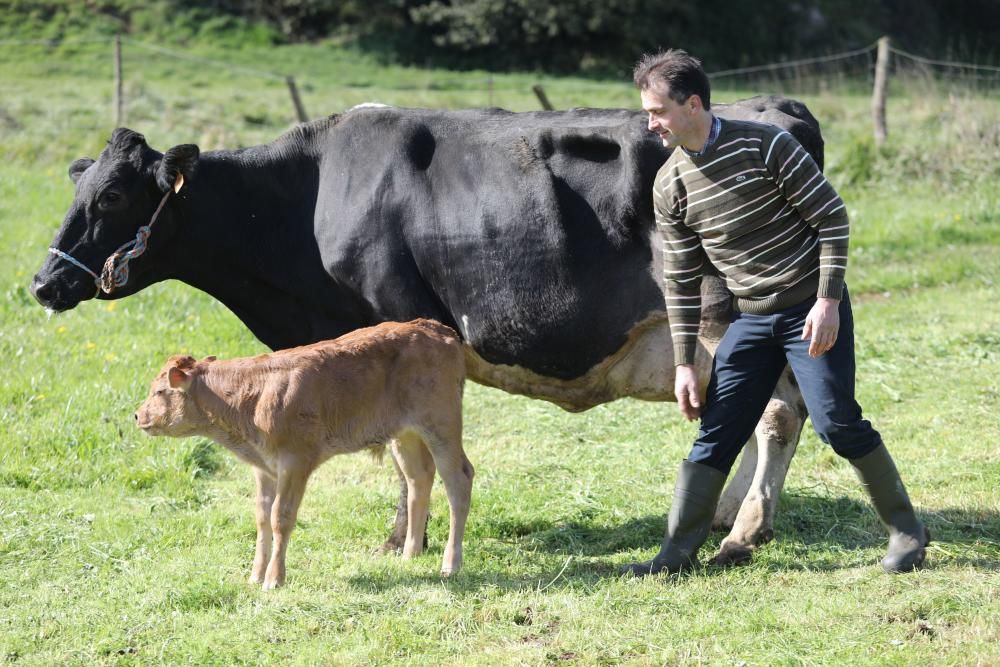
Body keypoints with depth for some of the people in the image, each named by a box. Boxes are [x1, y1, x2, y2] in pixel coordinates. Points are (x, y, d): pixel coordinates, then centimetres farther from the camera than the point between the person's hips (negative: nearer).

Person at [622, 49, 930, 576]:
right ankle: (677, 551, 7)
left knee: (837, 423, -9)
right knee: (715, 434, 2)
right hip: (751, 318, 5)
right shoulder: (670, 186, 1)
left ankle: (906, 532, 7)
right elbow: (681, 280, 7)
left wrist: (829, 301, -17)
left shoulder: (765, 146, -15)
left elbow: (832, 217, -12)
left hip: (812, 308, -5)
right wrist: (684, 363, 4)